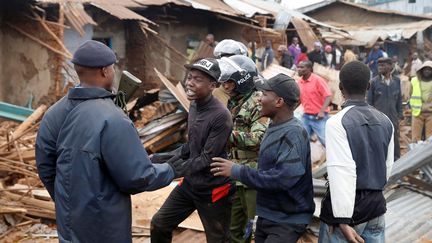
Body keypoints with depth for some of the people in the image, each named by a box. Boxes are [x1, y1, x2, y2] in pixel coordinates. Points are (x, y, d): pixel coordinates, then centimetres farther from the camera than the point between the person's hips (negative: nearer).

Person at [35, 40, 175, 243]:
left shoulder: (54, 113, -3)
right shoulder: (112, 120, -25)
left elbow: (45, 167, 6)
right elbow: (138, 178, -22)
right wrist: (168, 171, -2)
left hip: (68, 220, 7)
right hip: (104, 226, -6)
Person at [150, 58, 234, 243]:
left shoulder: (221, 116, -24)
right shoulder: (194, 105, 1)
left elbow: (207, 158, -24)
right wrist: (168, 157, 0)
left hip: (213, 190, -7)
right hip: (190, 183, 8)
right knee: (159, 225, 14)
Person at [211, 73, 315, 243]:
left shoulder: (294, 133, -22)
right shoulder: (275, 126, 6)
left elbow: (284, 177, -30)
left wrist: (237, 171, -24)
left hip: (287, 221, -8)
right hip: (266, 215, 8)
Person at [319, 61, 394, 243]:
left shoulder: (337, 122, -15)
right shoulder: (385, 121, 5)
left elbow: (342, 172, -21)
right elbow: (387, 166, 10)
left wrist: (342, 220, -21)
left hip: (348, 207, -5)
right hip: (377, 203, 6)